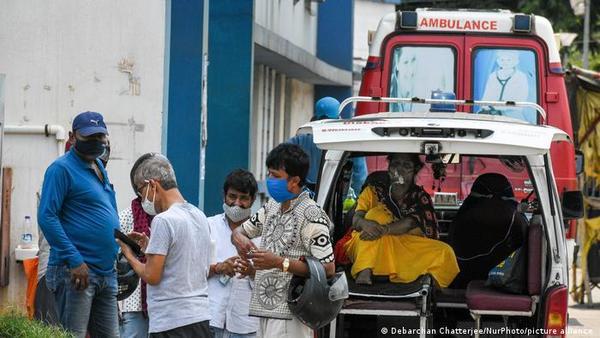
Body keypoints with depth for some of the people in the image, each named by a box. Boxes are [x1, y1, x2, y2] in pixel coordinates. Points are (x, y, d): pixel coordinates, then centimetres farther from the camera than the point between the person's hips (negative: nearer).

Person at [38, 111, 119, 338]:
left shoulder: (99, 168, 18)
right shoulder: (62, 168, -8)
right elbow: (46, 217, -16)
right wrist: (74, 260, -21)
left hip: (106, 273, 9)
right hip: (75, 272, -9)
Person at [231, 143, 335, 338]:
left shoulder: (311, 216, -12)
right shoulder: (272, 206, 14)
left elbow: (328, 269, -16)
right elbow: (241, 230, 26)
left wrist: (280, 262, -21)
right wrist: (239, 238, 0)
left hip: (290, 316, -9)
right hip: (267, 311, 9)